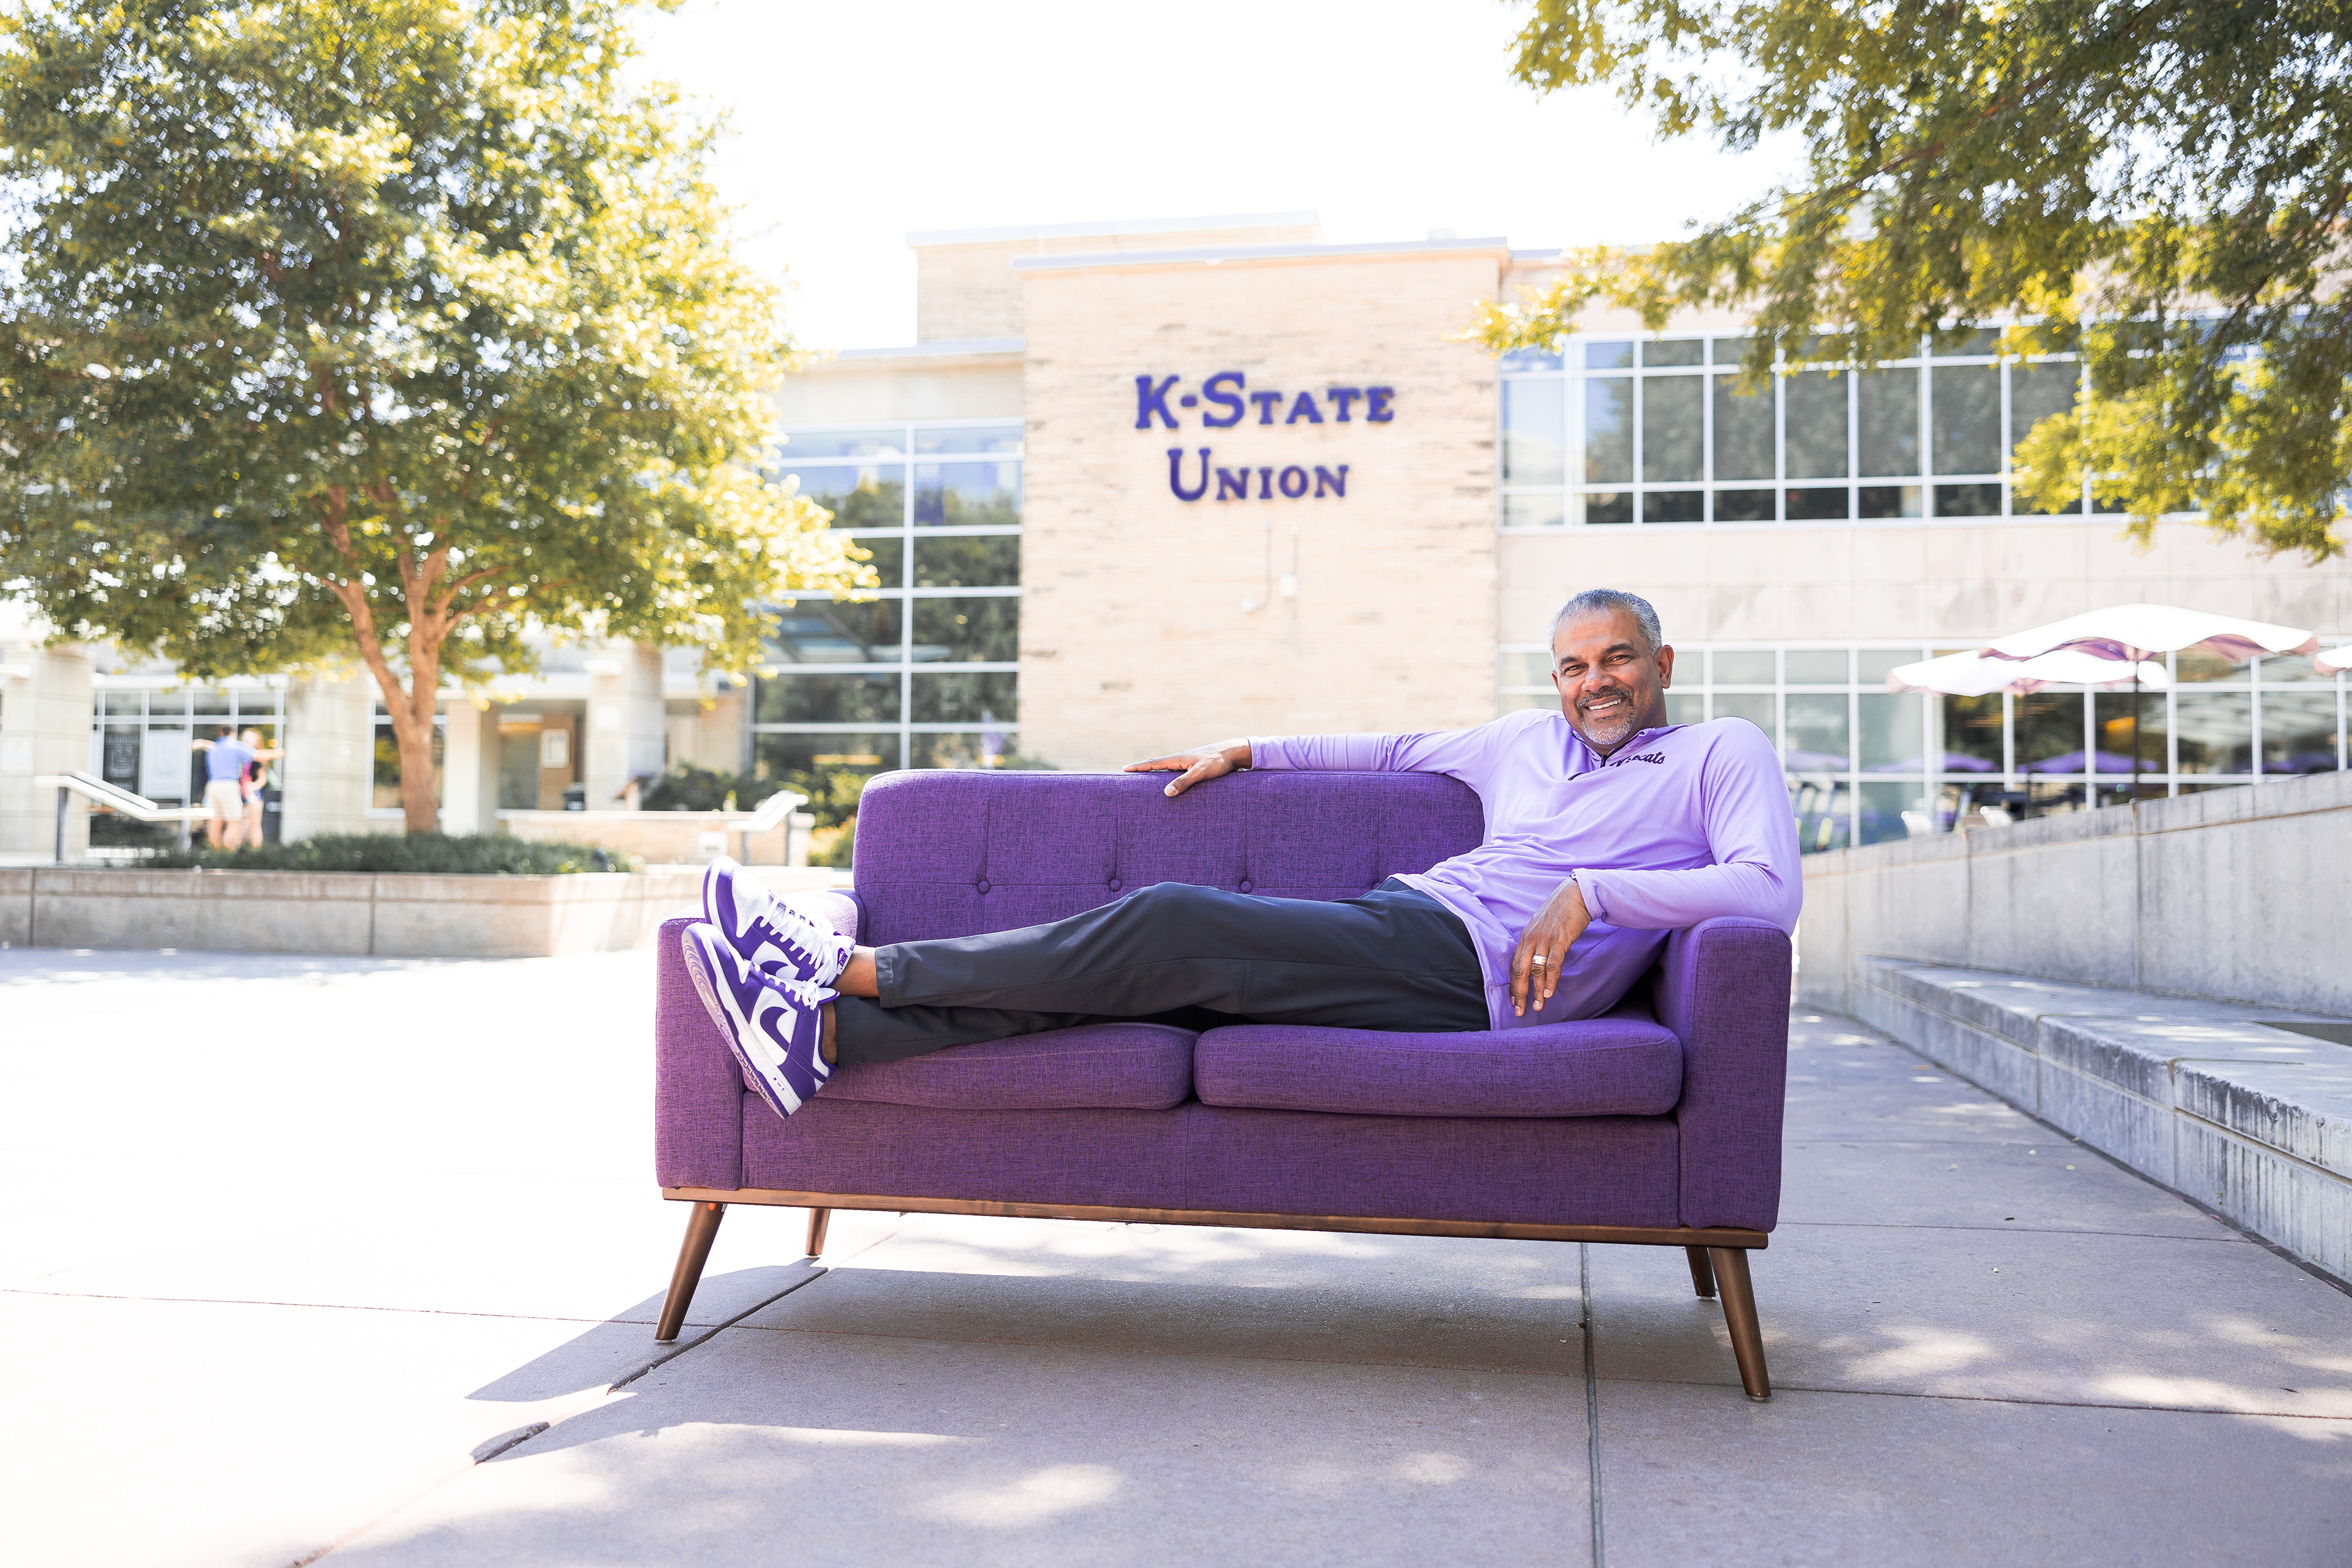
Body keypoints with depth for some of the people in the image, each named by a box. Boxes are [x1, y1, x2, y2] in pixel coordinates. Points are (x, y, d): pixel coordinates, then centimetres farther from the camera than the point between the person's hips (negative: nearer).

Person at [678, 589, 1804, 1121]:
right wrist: (1246, 752, 36)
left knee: (1173, 926, -22)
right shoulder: (1530, 738, 28)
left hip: (1466, 966, -7)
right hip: (1403, 921, 7)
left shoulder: (1722, 753, 9)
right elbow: (1402, 750, 40)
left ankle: (861, 967, -16)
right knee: (1155, 967, -15)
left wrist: (1593, 890, -17)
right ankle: (826, 1033, -22)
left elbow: (1772, 890, -8)